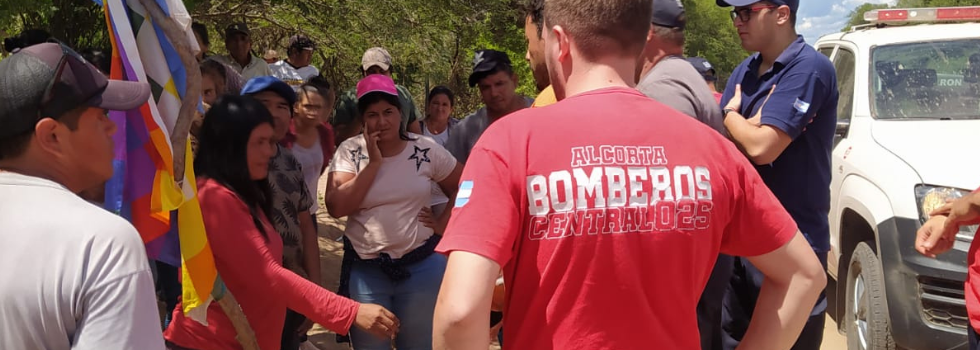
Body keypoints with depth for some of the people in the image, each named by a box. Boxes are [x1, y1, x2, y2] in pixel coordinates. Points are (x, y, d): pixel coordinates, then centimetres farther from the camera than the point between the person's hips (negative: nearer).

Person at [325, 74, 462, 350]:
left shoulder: (426, 150, -3)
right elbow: (337, 208, -14)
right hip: (365, 269, 0)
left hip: (421, 266, 0)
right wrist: (374, 162, -16)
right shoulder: (350, 151, -4)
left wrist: (442, 226, -2)